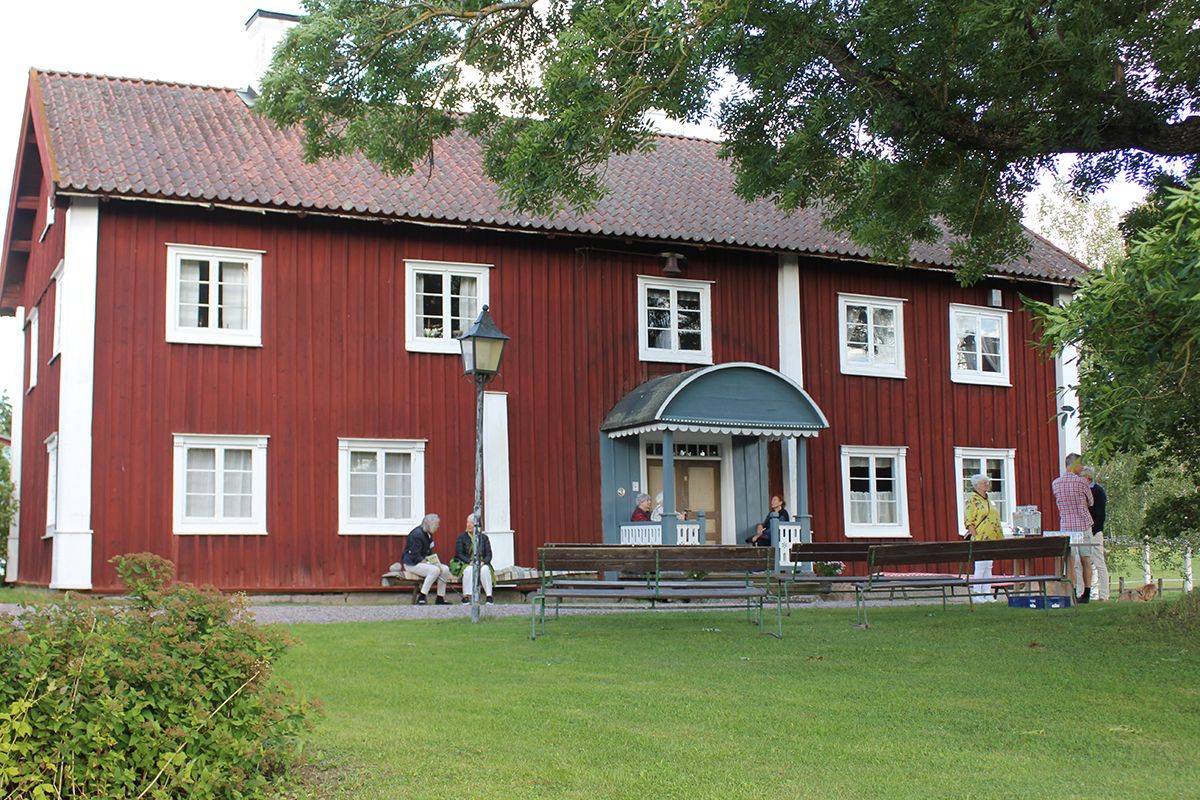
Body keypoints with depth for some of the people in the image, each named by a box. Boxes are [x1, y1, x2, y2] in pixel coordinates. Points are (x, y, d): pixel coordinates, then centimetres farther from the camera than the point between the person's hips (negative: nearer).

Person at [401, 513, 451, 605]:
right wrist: (428, 562, -23)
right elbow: (414, 556, -23)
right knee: (435, 570, -31)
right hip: (411, 564, -9)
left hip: (424, 562, 9)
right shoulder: (417, 535, -19)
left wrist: (435, 562, 0)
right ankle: (421, 598, -27)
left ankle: (440, 599, -4)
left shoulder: (428, 534, 11)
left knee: (445, 569, -8)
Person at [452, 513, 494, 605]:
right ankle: (466, 597, -34)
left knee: (485, 570, -34)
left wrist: (483, 562, -16)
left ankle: (489, 597, -34)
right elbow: (459, 554, -3)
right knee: (469, 570, -37)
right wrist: (470, 562, -18)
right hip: (465, 564, -1)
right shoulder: (461, 537, 6)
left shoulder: (484, 537, 11)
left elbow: (489, 554, 5)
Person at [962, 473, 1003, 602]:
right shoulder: (972, 499, -8)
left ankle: (987, 592, 12)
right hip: (979, 539, -8)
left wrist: (999, 537, 16)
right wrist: (976, 536, -19)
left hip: (991, 538, 8)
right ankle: (977, 592, -3)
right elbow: (969, 521, -13)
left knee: (988, 565, 8)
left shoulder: (988, 499, 17)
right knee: (980, 564, -8)